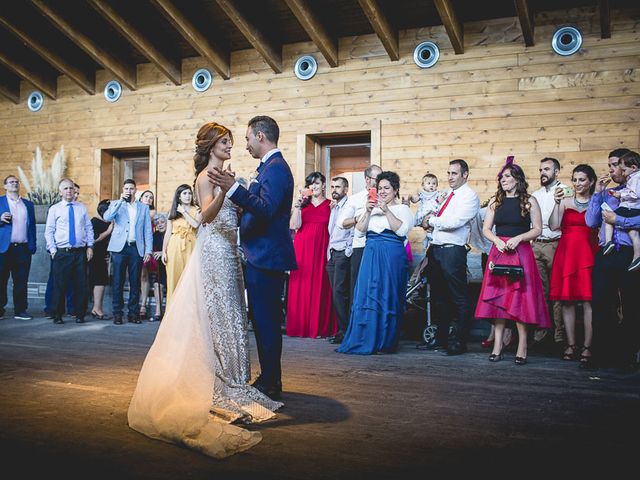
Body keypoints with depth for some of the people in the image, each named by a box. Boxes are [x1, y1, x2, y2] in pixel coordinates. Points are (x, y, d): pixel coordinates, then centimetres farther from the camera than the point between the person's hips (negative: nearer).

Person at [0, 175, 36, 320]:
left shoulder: (28, 204, 16)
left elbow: (32, 226, 13)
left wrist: (32, 246, 5)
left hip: (23, 248, 2)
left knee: (21, 281, 3)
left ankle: (20, 310, 9)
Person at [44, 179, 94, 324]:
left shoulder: (82, 208, 12)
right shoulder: (54, 209, 5)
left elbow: (89, 228, 12)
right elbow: (49, 231, 4)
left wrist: (90, 246, 2)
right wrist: (53, 250, -4)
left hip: (80, 252, 2)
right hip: (61, 253, -2)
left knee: (81, 285, 3)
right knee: (60, 285, -1)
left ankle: (80, 314, 13)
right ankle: (57, 315, 11)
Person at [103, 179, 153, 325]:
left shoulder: (144, 207, 14)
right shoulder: (116, 204, 11)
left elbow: (148, 230, 10)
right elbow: (107, 217, -9)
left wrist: (148, 250, 2)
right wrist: (120, 200, -11)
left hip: (136, 248, 1)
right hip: (119, 247, -1)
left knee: (135, 282, 3)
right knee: (118, 281, -2)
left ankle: (133, 313, 9)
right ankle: (117, 313, 4)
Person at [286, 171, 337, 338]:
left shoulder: (330, 205, 9)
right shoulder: (302, 204, 12)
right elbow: (294, 226, -1)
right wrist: (297, 205, -6)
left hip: (321, 249, -1)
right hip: (302, 249, 1)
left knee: (320, 287, -2)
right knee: (301, 287, 0)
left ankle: (320, 327, 5)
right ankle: (300, 326, 6)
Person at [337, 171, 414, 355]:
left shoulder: (402, 208, 6)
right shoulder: (372, 207, 18)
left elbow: (402, 230, -12)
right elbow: (359, 232, 8)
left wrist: (386, 211, -15)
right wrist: (368, 212, -4)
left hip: (392, 256, -4)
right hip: (371, 255, 4)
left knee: (387, 297, -2)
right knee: (366, 296, 0)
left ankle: (385, 343, 6)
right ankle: (364, 341, 7)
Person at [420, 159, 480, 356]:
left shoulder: (469, 196, -5)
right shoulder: (448, 195, 20)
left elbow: (455, 222, -18)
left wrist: (431, 221, -5)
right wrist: (429, 223, -1)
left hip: (453, 251, -9)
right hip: (435, 249, 9)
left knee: (460, 299, -2)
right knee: (439, 297, 14)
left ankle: (458, 342, 4)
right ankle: (442, 338, 25)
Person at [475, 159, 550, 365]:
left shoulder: (529, 201, 2)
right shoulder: (496, 201, 12)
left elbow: (537, 229, -2)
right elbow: (486, 228, 10)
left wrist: (518, 238, -15)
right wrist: (497, 241, -8)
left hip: (521, 253, -3)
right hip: (498, 252, 4)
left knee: (520, 299, -5)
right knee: (498, 298, 2)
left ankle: (522, 348, -1)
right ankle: (497, 346, 5)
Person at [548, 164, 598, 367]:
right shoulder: (565, 201, 11)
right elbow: (553, 226, 0)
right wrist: (557, 203, -9)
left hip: (588, 252, -2)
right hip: (566, 252, 2)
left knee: (588, 300, -7)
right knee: (566, 300, 2)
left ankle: (587, 347, -2)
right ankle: (571, 345, 11)